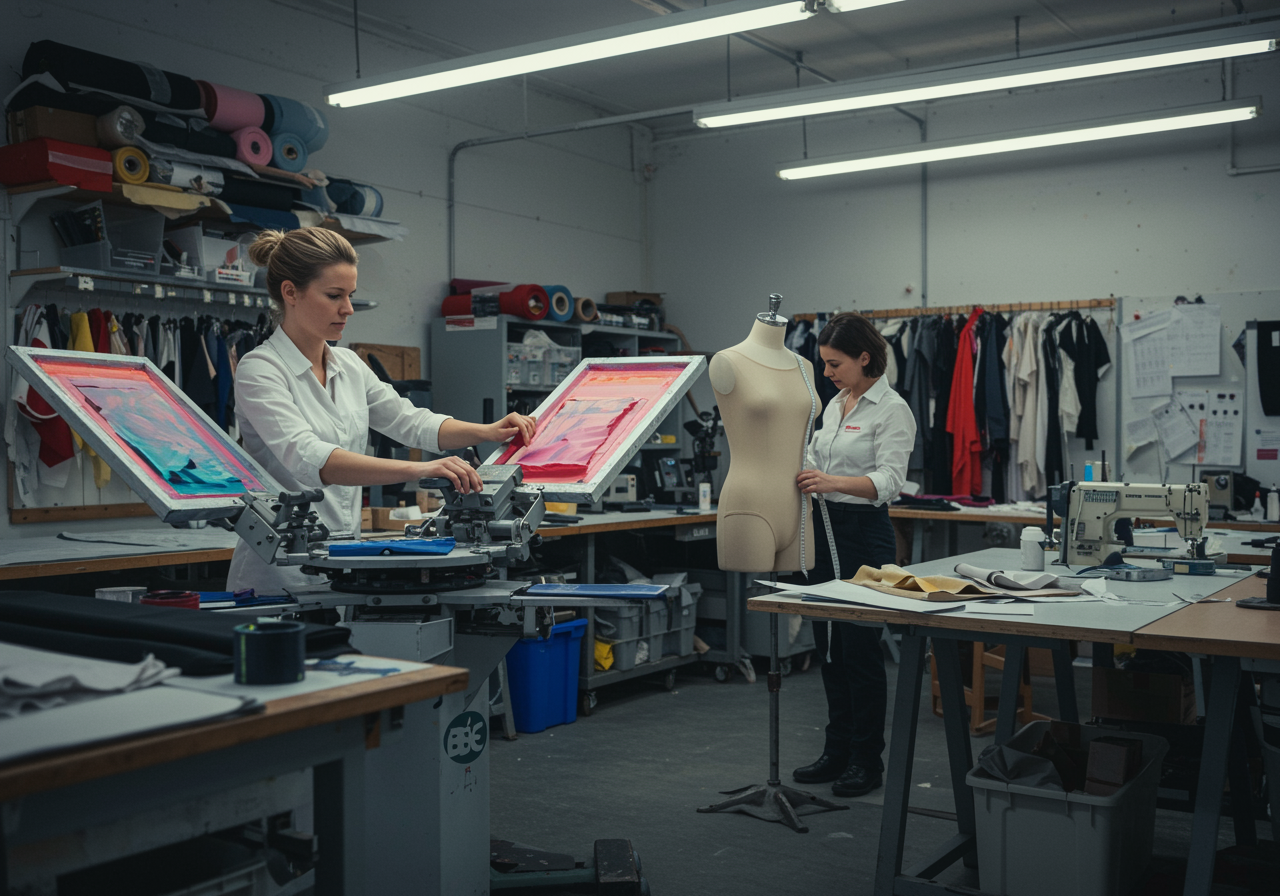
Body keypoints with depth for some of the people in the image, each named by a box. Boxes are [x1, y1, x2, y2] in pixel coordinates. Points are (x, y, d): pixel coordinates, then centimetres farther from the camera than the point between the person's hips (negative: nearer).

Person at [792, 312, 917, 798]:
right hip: (825, 529, 8)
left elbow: (888, 480, -23)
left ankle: (867, 761, 11)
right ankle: (838, 751, 23)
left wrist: (832, 482, -36)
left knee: (860, 648, -1)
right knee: (829, 646, 12)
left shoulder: (892, 410, -12)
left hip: (864, 533, -8)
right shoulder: (835, 405, 12)